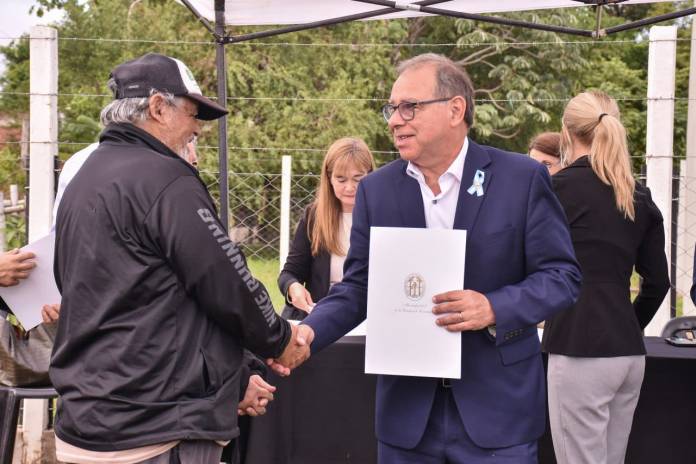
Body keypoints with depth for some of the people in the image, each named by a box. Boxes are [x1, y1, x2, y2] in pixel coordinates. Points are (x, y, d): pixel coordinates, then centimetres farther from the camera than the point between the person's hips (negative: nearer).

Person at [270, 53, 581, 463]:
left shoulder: (521, 178, -4)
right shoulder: (377, 189, 6)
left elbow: (562, 275, -3)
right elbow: (359, 286, 7)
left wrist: (495, 308, -20)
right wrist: (312, 330, -12)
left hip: (497, 405, -3)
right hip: (407, 408, 3)